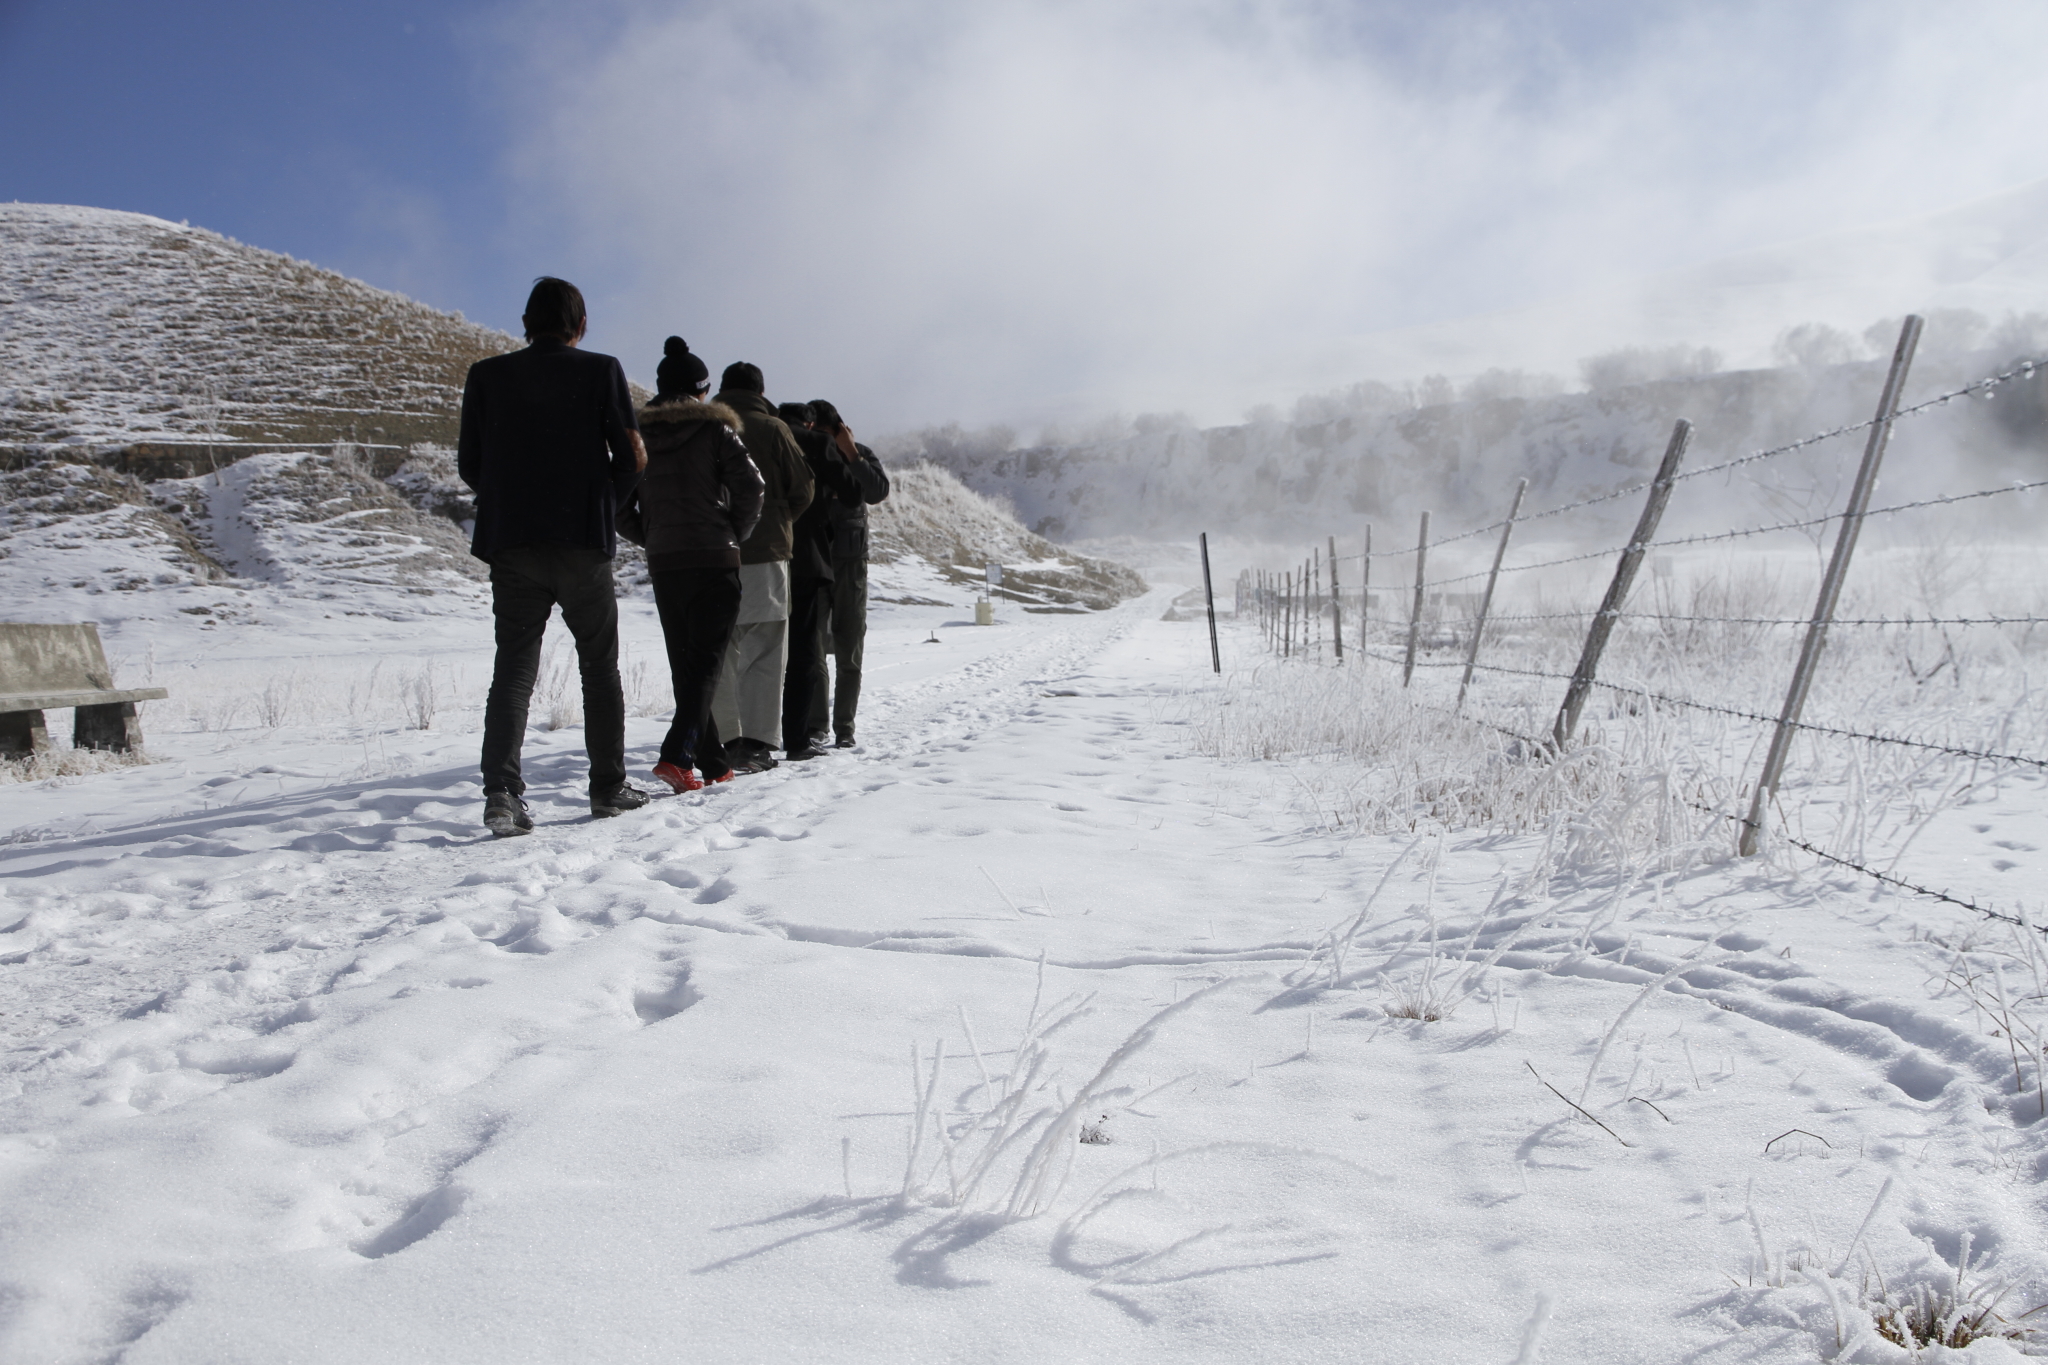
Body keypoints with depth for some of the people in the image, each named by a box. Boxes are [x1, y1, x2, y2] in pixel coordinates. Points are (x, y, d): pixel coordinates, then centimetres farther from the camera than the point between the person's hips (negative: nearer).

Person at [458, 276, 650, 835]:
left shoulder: (486, 375, 4)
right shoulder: (602, 370, -1)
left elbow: (469, 464, 4)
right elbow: (631, 457, -4)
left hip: (510, 544, 2)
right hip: (582, 544, -1)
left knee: (513, 669, 4)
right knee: (600, 667, 12)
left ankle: (502, 792, -10)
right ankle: (608, 787, 16)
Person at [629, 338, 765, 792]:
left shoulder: (640, 431, 7)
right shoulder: (714, 427, -3)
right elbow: (751, 485, -11)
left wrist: (649, 536, 14)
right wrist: (736, 533, 3)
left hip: (663, 562, 4)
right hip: (714, 559, -4)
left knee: (684, 664, 12)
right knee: (706, 661, -3)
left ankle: (713, 764, 16)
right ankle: (677, 754, -19)